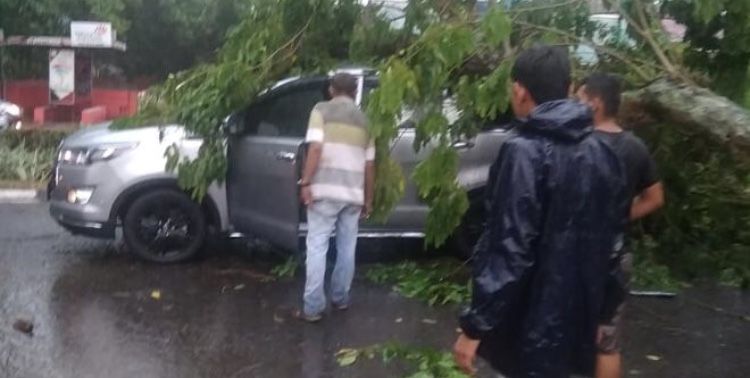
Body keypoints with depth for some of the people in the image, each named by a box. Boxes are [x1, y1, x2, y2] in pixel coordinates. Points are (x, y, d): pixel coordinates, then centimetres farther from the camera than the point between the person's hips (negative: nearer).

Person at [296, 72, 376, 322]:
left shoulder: (322, 110, 2)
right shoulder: (363, 119, 15)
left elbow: (316, 147, -12)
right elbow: (369, 164, 13)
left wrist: (305, 182, -12)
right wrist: (368, 199, 19)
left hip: (326, 189, -4)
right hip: (353, 192, 4)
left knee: (317, 247, -1)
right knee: (347, 248, 15)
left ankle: (313, 307, -3)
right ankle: (340, 298, 25)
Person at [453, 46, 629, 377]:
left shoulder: (524, 153, -18)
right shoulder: (601, 153, 5)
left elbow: (508, 250, -23)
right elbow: (612, 237, 12)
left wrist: (475, 326, -17)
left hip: (529, 325, -7)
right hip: (574, 318, 7)